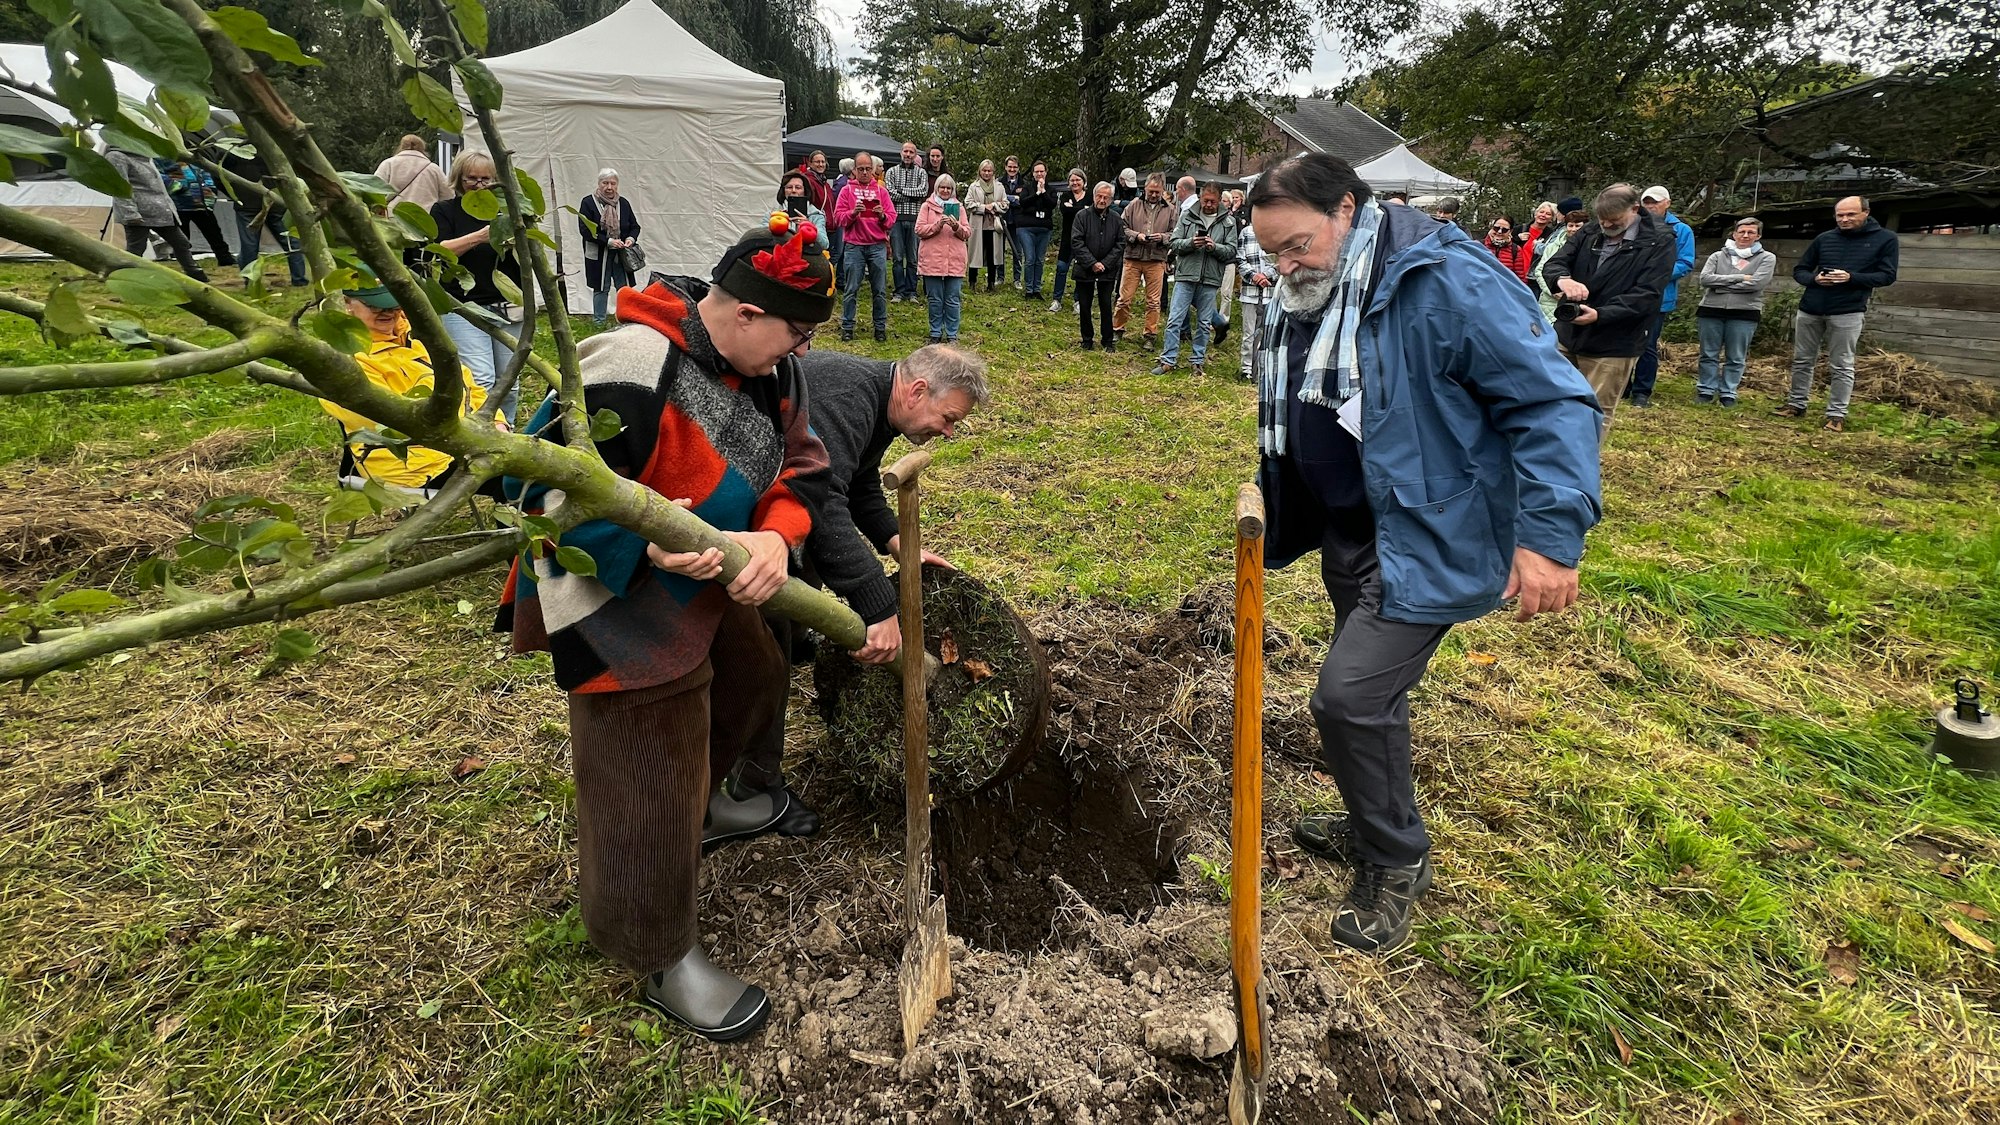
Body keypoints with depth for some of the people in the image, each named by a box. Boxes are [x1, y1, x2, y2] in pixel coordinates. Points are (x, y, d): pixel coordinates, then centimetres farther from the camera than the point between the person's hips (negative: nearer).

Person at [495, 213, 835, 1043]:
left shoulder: (768, 367, -5)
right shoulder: (628, 373, -31)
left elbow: (800, 467, -3)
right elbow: (557, 491, -27)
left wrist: (775, 537, -23)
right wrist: (650, 540, -41)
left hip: (711, 584, 9)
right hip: (621, 603, -8)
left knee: (750, 684, 27)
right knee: (646, 778, 1)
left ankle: (703, 807, 58)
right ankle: (661, 959, 22)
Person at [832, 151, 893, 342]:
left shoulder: (881, 190, 11)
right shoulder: (847, 190, 7)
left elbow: (892, 218, 6)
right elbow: (838, 218, -1)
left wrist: (883, 215, -15)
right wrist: (853, 213, -18)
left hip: (877, 246, 1)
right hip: (854, 246, -1)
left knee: (880, 290, 4)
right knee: (851, 290, 0)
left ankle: (881, 327, 13)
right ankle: (847, 327, 7)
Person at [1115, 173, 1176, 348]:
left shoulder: (1171, 210, 6)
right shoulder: (1134, 205, 4)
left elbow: (1176, 234, 5)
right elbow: (1122, 227, 2)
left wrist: (1163, 237, -14)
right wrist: (1136, 236, -13)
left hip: (1156, 261, 1)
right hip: (1133, 258, 0)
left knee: (1153, 301, 5)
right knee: (1124, 298, 2)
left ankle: (1151, 336, 14)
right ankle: (1116, 330, 17)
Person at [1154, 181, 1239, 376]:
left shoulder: (1228, 221, 3)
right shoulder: (1187, 215, 3)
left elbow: (1231, 251, 0)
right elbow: (1174, 243, 1)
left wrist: (1215, 247, -18)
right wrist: (1190, 243, -17)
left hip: (1210, 279, 1)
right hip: (1186, 275, 0)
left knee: (1204, 323, 8)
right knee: (1175, 320, -1)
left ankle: (1198, 362, 19)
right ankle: (1168, 360, 6)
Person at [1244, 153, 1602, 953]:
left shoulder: (1446, 284, -20)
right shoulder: (1302, 306, 6)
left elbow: (1554, 403, -21)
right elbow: (1286, 433, 17)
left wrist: (1552, 534, -28)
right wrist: (1268, 528, 19)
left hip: (1427, 541, -8)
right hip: (1350, 539, 8)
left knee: (1349, 696, -12)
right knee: (1369, 692, 20)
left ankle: (1396, 861, 14)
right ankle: (1374, 829, 42)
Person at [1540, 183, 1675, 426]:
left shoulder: (1659, 243, -6)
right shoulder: (1587, 235, 7)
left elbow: (1646, 295, -15)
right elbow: (1553, 264, -3)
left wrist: (1600, 314, -30)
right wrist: (1562, 279, -28)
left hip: (1613, 345, -4)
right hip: (1566, 335, 4)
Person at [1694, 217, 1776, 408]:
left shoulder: (1766, 258, 5)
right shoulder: (1718, 256, 9)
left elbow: (1756, 283, -10)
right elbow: (1705, 278, -7)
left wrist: (1721, 285, -7)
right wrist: (1739, 278, -11)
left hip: (1744, 313, -1)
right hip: (1711, 311, 1)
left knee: (1735, 358, 3)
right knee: (1709, 355, 6)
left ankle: (1728, 394, 10)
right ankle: (1706, 390, 15)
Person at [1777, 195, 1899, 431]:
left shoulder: (1885, 239, 2)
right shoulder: (1824, 238, 9)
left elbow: (1887, 276, -3)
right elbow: (1799, 270, 13)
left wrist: (1851, 278, -18)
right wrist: (1814, 279, -10)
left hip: (1847, 313, -3)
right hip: (1810, 310, 4)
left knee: (1841, 367, -1)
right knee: (1802, 361, 10)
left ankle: (1837, 414, 2)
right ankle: (1796, 404, 21)